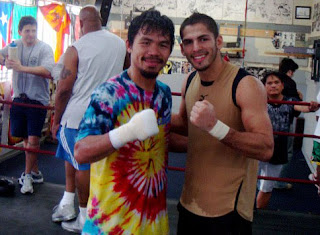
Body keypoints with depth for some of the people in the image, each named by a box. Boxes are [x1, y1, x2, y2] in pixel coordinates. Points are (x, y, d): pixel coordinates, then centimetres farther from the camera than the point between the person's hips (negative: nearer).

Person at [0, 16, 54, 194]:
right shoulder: (15, 45, 9)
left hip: (37, 100, -5)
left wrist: (22, 68, -28)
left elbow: (48, 72, -22)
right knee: (26, 139, 11)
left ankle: (27, 176, 6)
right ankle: (35, 172, 26)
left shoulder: (44, 48, -9)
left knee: (33, 139, -8)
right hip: (19, 98, 5)